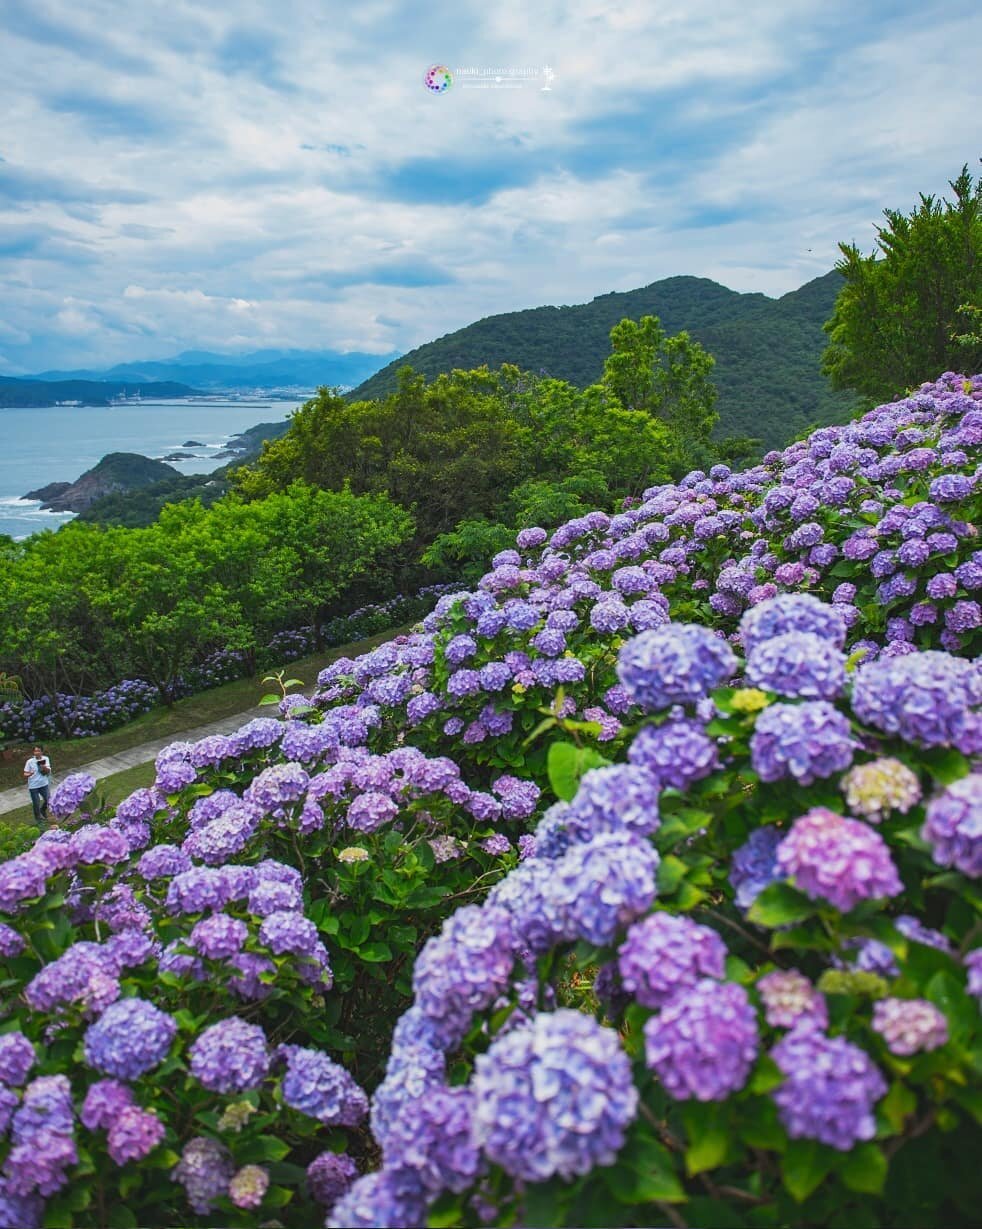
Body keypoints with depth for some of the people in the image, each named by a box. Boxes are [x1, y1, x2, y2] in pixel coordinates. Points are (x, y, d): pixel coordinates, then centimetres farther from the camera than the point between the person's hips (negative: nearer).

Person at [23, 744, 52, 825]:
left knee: (48, 800, 7)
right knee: (36, 803, 6)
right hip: (33, 785, -2)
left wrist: (45, 767, -29)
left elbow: (48, 771, -7)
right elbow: (25, 773, -9)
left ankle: (43, 810, 40)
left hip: (43, 784, 2)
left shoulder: (45, 759, -6)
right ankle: (38, 819, 26)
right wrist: (29, 774, -32)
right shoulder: (30, 762, -13)